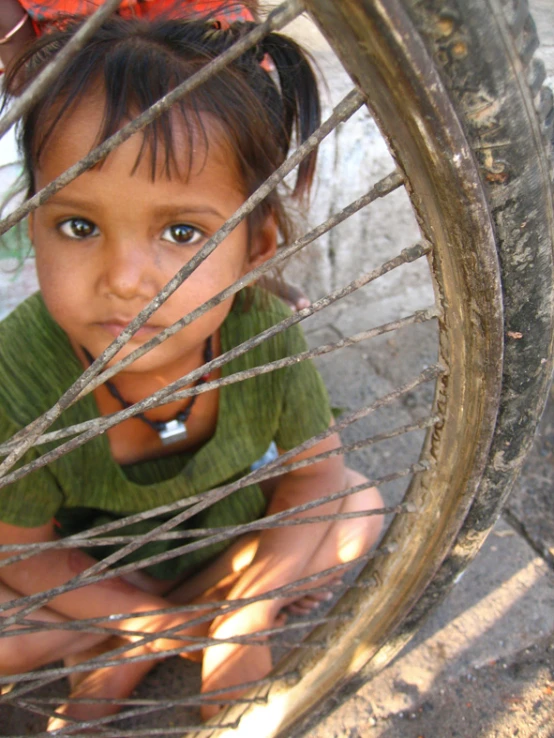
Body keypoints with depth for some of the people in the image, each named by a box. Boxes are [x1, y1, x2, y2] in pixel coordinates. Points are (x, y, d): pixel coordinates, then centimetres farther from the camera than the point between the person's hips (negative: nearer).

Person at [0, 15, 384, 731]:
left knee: (360, 506, -14)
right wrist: (158, 620, -20)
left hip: (217, 535, 3)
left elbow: (316, 472, -15)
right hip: (88, 566, -2)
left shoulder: (265, 332, -31)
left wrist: (244, 619, -22)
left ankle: (125, 660, -9)